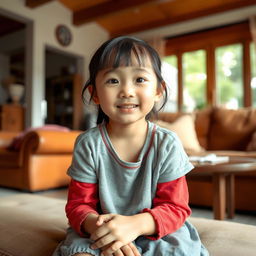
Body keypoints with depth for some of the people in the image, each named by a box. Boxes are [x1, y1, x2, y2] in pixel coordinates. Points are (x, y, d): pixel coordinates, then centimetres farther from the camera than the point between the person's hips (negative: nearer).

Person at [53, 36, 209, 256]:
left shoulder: (167, 144, -13)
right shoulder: (88, 144, -11)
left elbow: (175, 208, -11)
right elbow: (79, 204, -7)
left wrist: (135, 224, -30)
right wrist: (95, 224, -31)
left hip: (157, 232, 3)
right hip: (103, 232, -1)